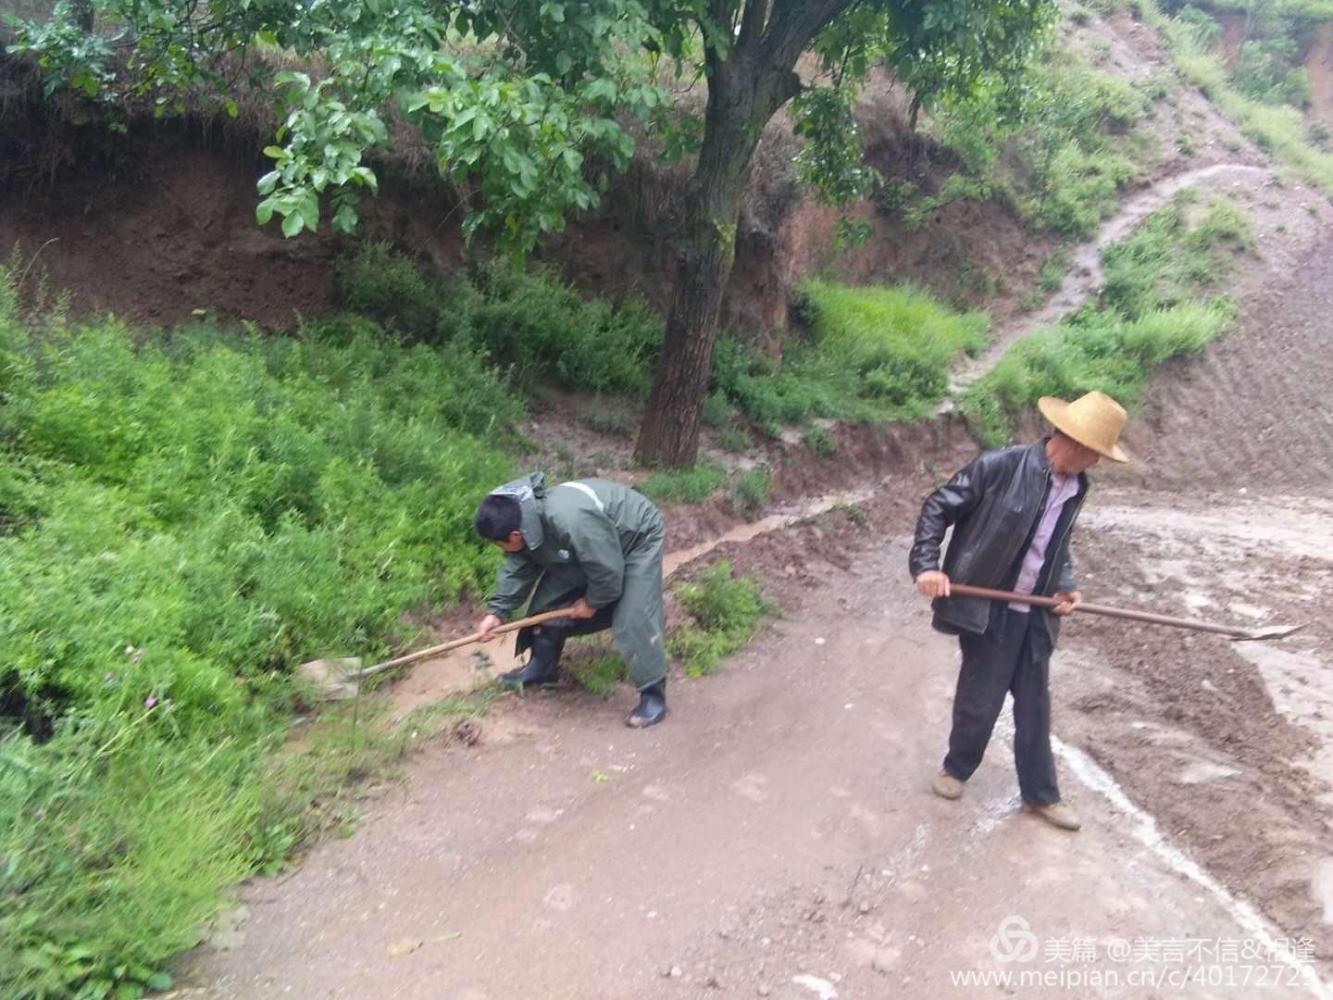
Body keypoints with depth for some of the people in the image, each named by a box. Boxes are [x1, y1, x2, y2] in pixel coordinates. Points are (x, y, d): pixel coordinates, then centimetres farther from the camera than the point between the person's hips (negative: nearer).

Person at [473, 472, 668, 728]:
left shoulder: (570, 521, -44)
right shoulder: (524, 520, -17)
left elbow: (608, 570, -33)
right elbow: (518, 568, -2)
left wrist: (593, 602, -14)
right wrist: (498, 611, -9)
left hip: (637, 540, -8)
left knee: (634, 620, -18)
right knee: (548, 598, 5)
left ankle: (654, 695, -4)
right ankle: (542, 668, 23)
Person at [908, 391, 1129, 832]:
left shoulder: (1076, 487, 2)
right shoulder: (1000, 466, -18)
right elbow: (938, 506, -11)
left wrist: (1066, 585, 1)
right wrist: (926, 565, -18)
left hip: (1036, 614, 6)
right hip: (989, 609, -6)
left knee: (1035, 705, 15)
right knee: (979, 699, 9)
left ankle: (1040, 793, 31)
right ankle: (957, 767, 36)